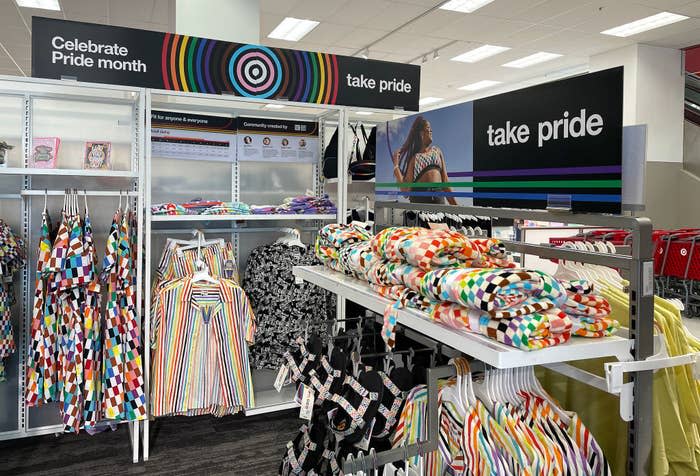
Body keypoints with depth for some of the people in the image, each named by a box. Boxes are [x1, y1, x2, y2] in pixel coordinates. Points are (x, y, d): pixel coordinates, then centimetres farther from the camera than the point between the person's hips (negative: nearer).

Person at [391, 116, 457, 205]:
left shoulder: (437, 151, 17)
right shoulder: (414, 157, 5)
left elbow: (445, 180, 17)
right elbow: (405, 190, -3)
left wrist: (454, 205, 13)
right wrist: (396, 166, -8)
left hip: (439, 197, 3)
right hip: (420, 198, -3)